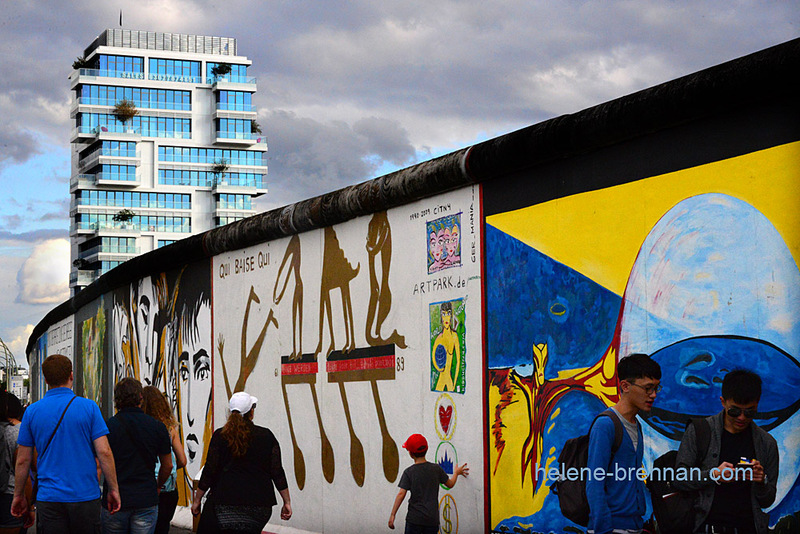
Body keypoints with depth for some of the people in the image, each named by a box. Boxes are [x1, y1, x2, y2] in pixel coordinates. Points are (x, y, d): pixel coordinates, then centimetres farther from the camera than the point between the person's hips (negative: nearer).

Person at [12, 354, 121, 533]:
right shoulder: (89, 407, -3)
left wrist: (19, 495, 16)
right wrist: (113, 489, 1)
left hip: (49, 498, 1)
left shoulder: (32, 411, 2)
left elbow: (23, 460, 5)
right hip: (86, 497, -1)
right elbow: (104, 452, -7)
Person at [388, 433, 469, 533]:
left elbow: (401, 494, -13)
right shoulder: (436, 469, 2)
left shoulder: (409, 472, -6)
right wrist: (456, 472, 36)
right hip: (432, 519, 3)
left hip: (414, 518, -3)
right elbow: (450, 484, 16)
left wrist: (392, 515, -10)